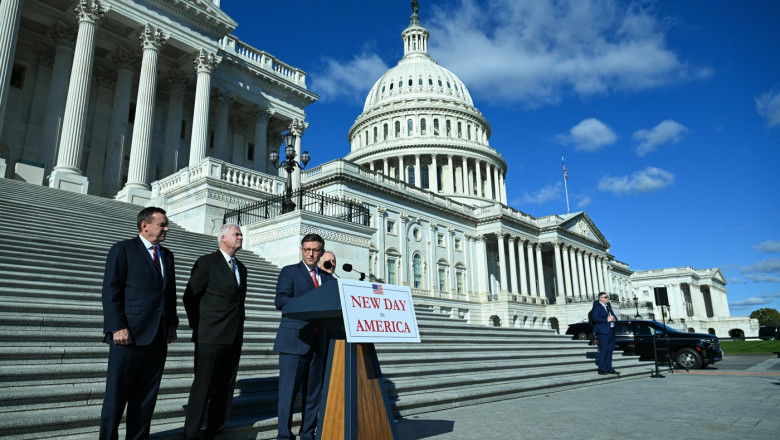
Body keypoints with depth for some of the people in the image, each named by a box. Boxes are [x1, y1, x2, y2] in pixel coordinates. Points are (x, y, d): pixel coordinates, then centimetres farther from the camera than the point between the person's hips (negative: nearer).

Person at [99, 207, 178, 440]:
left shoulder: (167, 255, 16)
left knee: (147, 394, 11)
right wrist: (118, 327, -15)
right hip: (129, 334, -6)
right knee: (117, 392, 4)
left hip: (159, 336, 6)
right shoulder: (123, 249, -2)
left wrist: (172, 324, 9)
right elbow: (110, 291, -9)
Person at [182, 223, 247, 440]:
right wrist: (199, 328, -1)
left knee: (225, 388, 10)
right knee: (203, 387, 1)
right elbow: (189, 297, -5)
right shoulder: (206, 262, -6)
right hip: (211, 338, -6)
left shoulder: (241, 267, 14)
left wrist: (238, 327, 13)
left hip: (234, 338, 6)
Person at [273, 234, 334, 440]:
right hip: (294, 340, -4)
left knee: (314, 390, 9)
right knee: (289, 389, -2)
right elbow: (280, 300, -10)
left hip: (319, 342, 5)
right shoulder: (289, 271, 4)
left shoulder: (328, 278, 18)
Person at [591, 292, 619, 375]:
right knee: (603, 351, -7)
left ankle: (609, 368, 19)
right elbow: (595, 318, -19)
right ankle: (601, 369, -1)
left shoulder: (608, 305, 16)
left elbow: (613, 315, 21)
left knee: (610, 350, 11)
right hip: (603, 332, -8)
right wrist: (607, 320, -19)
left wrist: (614, 318, -2)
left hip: (611, 330, 8)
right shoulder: (597, 307, -9)